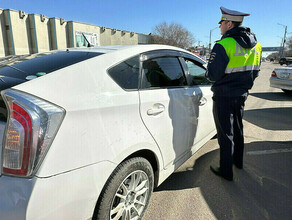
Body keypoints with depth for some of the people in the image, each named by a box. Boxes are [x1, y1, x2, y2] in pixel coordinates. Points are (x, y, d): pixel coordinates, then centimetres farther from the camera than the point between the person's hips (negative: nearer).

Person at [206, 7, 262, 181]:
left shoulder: (223, 45, -21)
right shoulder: (255, 44, 5)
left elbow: (213, 75, -20)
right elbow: (254, 72, 12)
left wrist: (208, 71, 1)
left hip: (224, 97, -7)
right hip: (242, 95, 8)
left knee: (226, 134, 3)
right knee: (237, 129, 23)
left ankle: (226, 171, 17)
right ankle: (238, 161, 41)